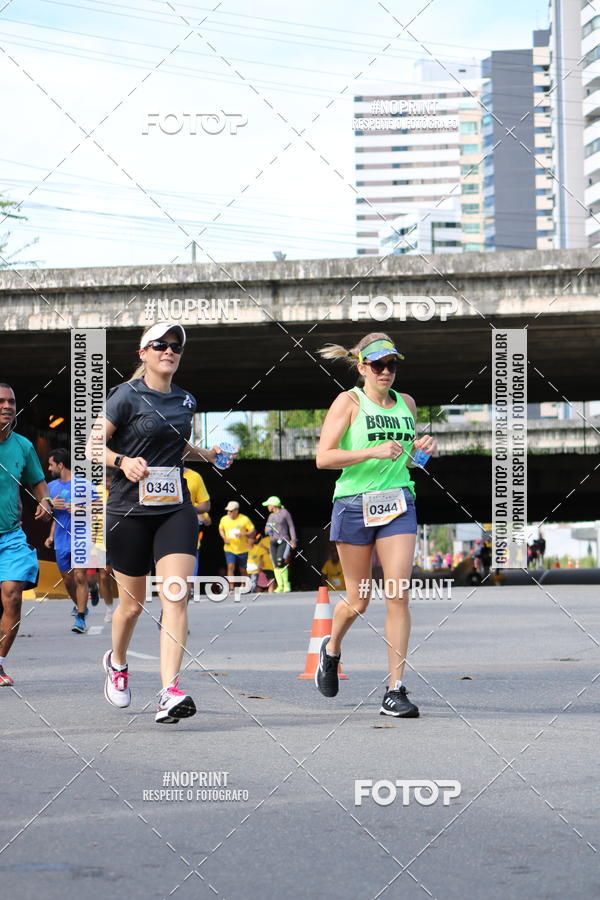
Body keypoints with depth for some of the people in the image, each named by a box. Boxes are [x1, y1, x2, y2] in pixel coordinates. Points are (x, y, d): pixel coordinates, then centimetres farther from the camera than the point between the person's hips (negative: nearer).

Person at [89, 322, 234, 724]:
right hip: (130, 510, -3)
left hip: (176, 510, 3)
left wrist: (206, 454, 12)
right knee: (133, 603, 8)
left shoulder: (185, 400, 12)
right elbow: (91, 446, -7)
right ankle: (117, 662, 40)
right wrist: (122, 461, -24)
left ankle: (170, 692, -20)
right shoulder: (127, 396, -5)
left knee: (176, 597, -13)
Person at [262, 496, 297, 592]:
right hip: (273, 542, 6)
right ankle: (280, 586, -1)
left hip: (283, 541, -6)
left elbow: (291, 526, 1)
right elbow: (266, 531, 23)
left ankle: (286, 584, -12)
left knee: (280, 562, -20)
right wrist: (267, 530, -1)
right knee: (276, 565, -2)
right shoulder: (271, 516, 19)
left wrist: (293, 540, -7)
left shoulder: (284, 513, 2)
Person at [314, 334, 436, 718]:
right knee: (358, 601, 7)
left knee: (398, 595, -10)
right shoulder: (349, 402, -3)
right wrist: (373, 452, -20)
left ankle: (395, 690, -6)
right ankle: (331, 649, 40)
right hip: (354, 505, -3)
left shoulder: (406, 403, 12)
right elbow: (323, 457, -11)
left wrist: (422, 448, 4)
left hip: (398, 504, 3)